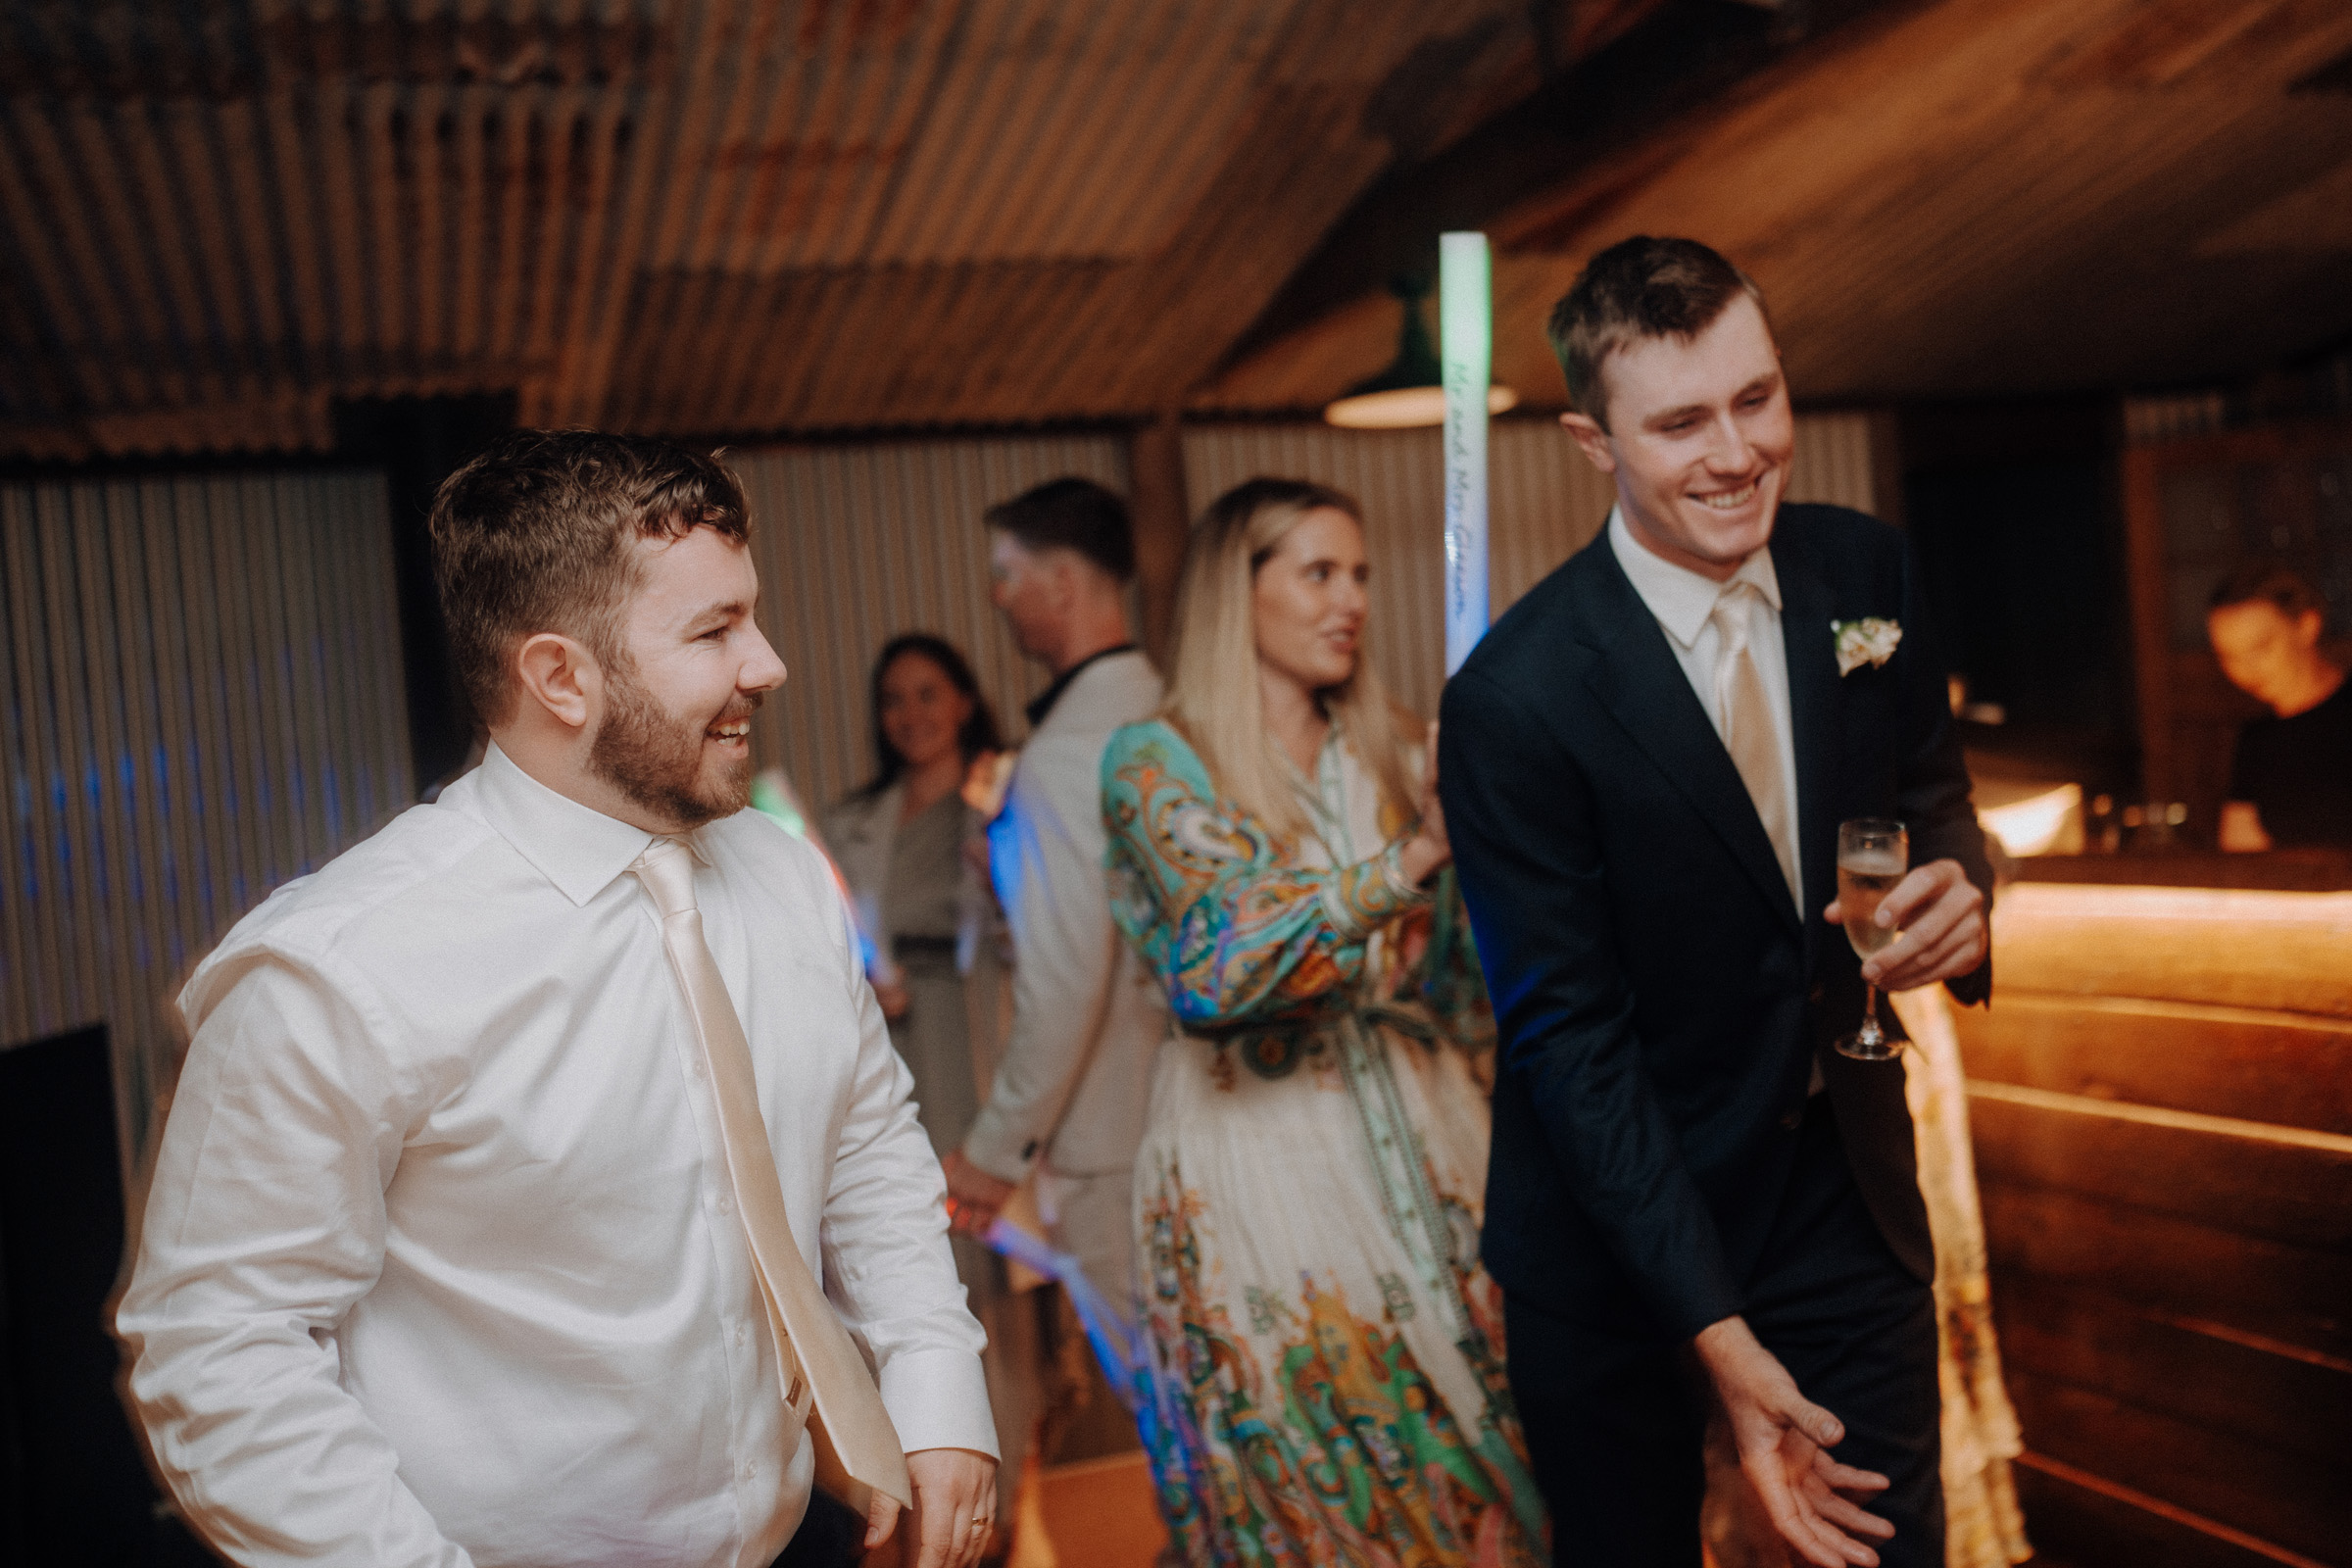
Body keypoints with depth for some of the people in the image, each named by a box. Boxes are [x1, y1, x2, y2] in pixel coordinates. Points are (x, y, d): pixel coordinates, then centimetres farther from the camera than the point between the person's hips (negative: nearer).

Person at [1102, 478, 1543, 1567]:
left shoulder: (1392, 756, 9)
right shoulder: (1156, 763, -5)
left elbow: (1464, 985, 5)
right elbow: (1228, 963, -20)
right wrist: (1408, 861, -28)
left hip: (1420, 1148, 4)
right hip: (1259, 1152, -4)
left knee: (1471, 1465, 7)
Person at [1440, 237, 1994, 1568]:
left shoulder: (1867, 575, -5)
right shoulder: (1516, 700, -21)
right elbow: (1567, 1037, -19)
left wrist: (1959, 887, -15)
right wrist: (1717, 1332, -22)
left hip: (1848, 1198, 4)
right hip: (1621, 1238, -3)